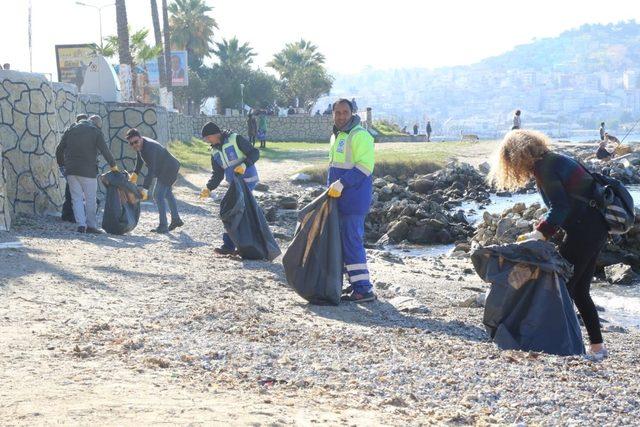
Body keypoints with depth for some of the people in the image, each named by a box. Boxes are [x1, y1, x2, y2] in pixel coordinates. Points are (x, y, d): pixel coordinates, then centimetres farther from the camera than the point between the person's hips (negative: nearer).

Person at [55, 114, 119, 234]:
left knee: (77, 198, 7)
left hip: (71, 170, 4)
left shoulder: (72, 129, 11)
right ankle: (91, 225, 9)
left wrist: (62, 164, 22)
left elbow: (59, 150, 11)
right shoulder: (96, 132, -2)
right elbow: (105, 151, -5)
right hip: (88, 170, -4)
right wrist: (113, 165, 8)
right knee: (90, 199, 6)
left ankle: (81, 224, -3)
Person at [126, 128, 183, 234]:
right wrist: (135, 173, 6)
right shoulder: (140, 145, -7)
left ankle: (163, 226, -14)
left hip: (169, 169, -11)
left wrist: (145, 189, -41)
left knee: (158, 195, -15)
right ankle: (176, 220, 38)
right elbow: (140, 158, 14)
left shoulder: (150, 148, -35)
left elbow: (151, 170, -39)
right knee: (167, 193, 24)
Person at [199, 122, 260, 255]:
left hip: (247, 181, -8)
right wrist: (209, 188, -5)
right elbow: (217, 174, 11)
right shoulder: (215, 152, 11)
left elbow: (255, 153, -13)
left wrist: (244, 165, -29)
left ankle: (229, 245, -4)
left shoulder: (235, 139, -11)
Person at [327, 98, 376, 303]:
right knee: (346, 240, 13)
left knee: (352, 241, -10)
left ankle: (364, 289, -7)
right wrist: (331, 188, 17)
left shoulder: (360, 135, -13)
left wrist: (341, 184, -22)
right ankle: (357, 283, 22)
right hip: (340, 199, 10)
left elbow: (364, 167, -20)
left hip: (354, 199, -10)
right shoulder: (336, 135, 18)